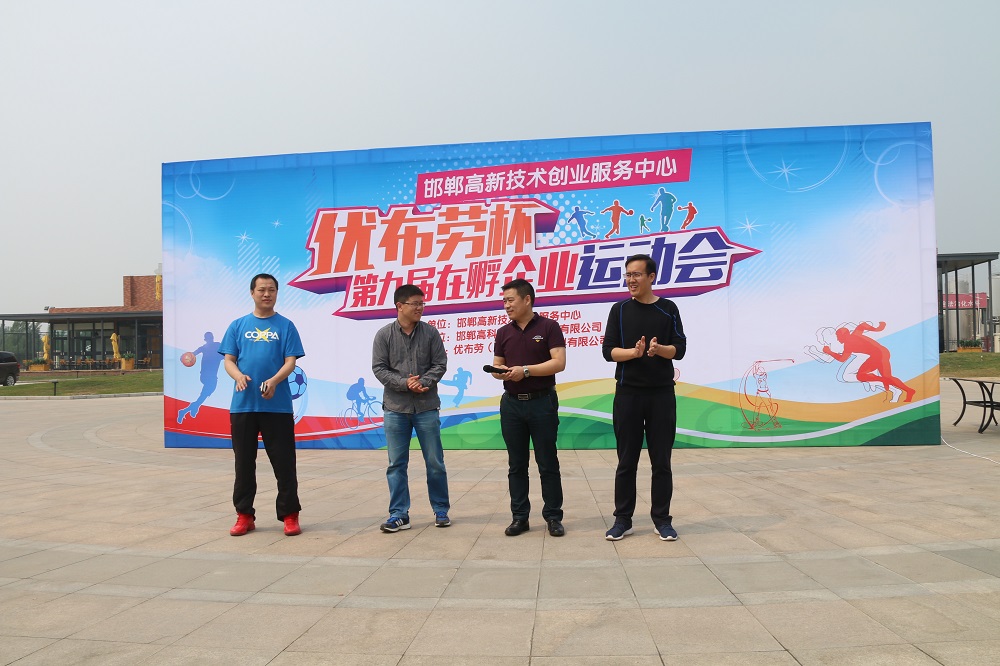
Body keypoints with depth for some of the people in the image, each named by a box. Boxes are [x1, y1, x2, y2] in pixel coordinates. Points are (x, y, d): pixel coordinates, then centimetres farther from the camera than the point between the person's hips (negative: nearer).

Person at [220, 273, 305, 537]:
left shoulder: (285, 326, 4)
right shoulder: (238, 325, 10)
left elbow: (290, 362, -3)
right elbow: (228, 360, 6)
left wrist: (274, 380, -22)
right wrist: (238, 375, -16)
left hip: (278, 405, -2)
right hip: (243, 405, 2)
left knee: (284, 462, 1)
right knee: (244, 462, 9)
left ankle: (289, 515, 11)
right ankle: (244, 515, 20)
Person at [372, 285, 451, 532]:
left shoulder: (430, 332, 1)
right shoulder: (384, 335, -1)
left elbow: (440, 364, 0)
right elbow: (379, 368, -4)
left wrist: (423, 382, -16)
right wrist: (405, 384, -16)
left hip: (427, 407, 0)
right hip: (395, 408, 0)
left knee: (435, 462, 7)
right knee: (397, 464, 5)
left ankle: (441, 510, 21)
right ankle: (399, 514, 14)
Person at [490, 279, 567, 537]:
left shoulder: (548, 327, -4)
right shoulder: (504, 332, 10)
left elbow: (559, 363, -13)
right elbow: (497, 367, 12)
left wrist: (525, 370, -19)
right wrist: (499, 371, -12)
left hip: (542, 402, -4)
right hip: (512, 403, 4)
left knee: (548, 464, 2)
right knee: (516, 465, 8)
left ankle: (553, 517, 12)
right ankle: (519, 516, 16)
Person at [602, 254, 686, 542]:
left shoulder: (668, 309, 4)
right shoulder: (620, 310, 4)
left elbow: (679, 349, 0)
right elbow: (609, 351, -2)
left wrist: (659, 349, -20)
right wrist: (634, 351, -20)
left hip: (662, 394, 0)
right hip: (628, 394, 0)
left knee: (661, 461, 6)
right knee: (627, 461, 5)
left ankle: (662, 519, 16)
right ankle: (622, 519, 14)